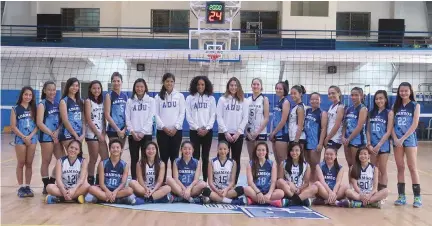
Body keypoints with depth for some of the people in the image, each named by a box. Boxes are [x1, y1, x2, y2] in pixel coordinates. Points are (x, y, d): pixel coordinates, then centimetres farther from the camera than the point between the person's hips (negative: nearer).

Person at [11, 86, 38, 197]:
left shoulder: (33, 109, 8)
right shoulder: (15, 109, 0)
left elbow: (37, 125, 4)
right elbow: (13, 126, -5)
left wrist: (30, 136, -11)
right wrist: (23, 137, -12)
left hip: (32, 139, 3)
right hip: (20, 139, -2)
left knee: (29, 163, 5)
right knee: (21, 163, 1)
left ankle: (27, 187, 12)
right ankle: (21, 187, 7)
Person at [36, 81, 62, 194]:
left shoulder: (57, 104, 11)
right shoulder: (42, 105, -6)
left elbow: (61, 121, 11)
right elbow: (39, 123, -14)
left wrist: (57, 132, -7)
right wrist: (52, 134, -15)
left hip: (57, 136, 6)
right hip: (46, 137, -6)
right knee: (46, 162, 0)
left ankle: (52, 183, 18)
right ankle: (46, 186, 9)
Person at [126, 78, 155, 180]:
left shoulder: (151, 101, 4)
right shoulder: (130, 101, 9)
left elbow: (150, 118, -3)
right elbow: (127, 118, 4)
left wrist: (142, 132, -11)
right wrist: (132, 132, -9)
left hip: (146, 134, -1)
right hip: (133, 135, 1)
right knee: (134, 159, 4)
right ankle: (134, 180, 10)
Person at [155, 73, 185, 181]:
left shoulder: (180, 96, 6)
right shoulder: (158, 97, 7)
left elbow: (182, 113, 2)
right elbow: (156, 114, 2)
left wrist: (176, 127, -10)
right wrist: (163, 127, -11)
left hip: (176, 131, 0)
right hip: (162, 131, 0)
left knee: (174, 156, 2)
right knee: (164, 156, 1)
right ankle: (162, 180, 6)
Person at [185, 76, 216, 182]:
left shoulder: (211, 98, 8)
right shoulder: (190, 98, 5)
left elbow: (213, 115, 3)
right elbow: (188, 116, 0)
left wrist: (207, 128, -9)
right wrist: (197, 128, -10)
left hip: (207, 131, 1)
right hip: (194, 131, -1)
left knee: (205, 157, 4)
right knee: (195, 156, -4)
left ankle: (205, 181, 7)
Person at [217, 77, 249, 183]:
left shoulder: (243, 101, 8)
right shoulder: (222, 99, 5)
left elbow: (245, 118, 3)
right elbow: (219, 117, -1)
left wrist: (238, 132, -8)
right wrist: (226, 132, -10)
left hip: (238, 134, 1)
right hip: (224, 134, -1)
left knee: (236, 160, 3)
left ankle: (234, 184, 8)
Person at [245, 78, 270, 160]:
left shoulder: (264, 99, -1)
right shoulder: (247, 100, 8)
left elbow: (266, 118, -6)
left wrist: (257, 132, -12)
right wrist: (247, 132, -3)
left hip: (261, 133, -4)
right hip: (249, 133, 4)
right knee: (251, 158, 9)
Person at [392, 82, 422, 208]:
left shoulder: (415, 105, 1)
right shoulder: (395, 106, 10)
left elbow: (414, 124, -8)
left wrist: (403, 138, -15)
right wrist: (395, 138, -9)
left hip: (409, 139, -3)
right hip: (397, 140, 3)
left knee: (412, 168, -5)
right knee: (400, 168, 5)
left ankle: (417, 197, -1)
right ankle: (401, 196, 9)